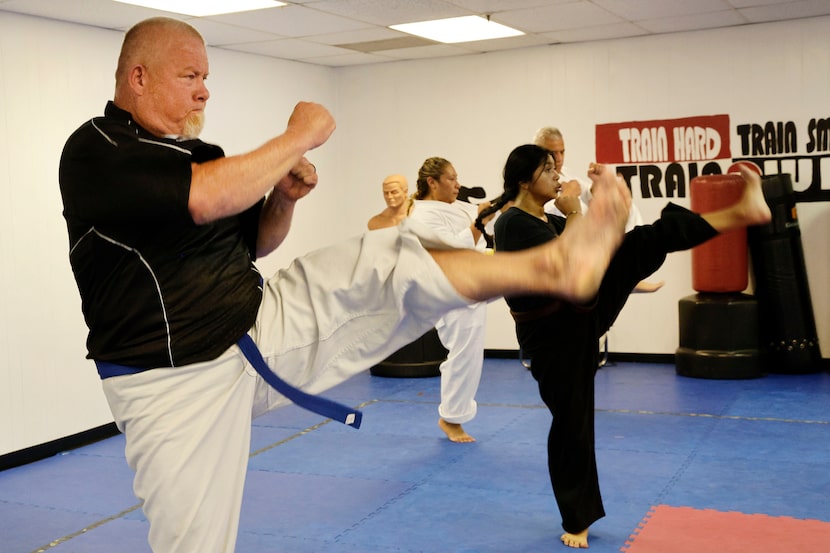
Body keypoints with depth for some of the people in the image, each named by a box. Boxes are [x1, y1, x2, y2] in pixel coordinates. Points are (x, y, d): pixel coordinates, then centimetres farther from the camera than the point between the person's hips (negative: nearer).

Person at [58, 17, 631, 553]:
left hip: (259, 326, 7)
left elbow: (255, 241, 19)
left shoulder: (194, 152, 11)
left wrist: (283, 198, -3)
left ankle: (552, 265, -11)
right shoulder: (95, 151, -14)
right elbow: (205, 199, -31)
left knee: (392, 264, -7)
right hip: (176, 385, -6)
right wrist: (300, 137, -19)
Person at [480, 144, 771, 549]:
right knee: (571, 420, 0)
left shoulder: (550, 220, 8)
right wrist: (574, 214, -19)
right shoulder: (513, 224, -20)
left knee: (642, 244, -9)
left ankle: (739, 213, -16)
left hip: (582, 308, 7)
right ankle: (577, 521, 17)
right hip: (552, 332, -7)